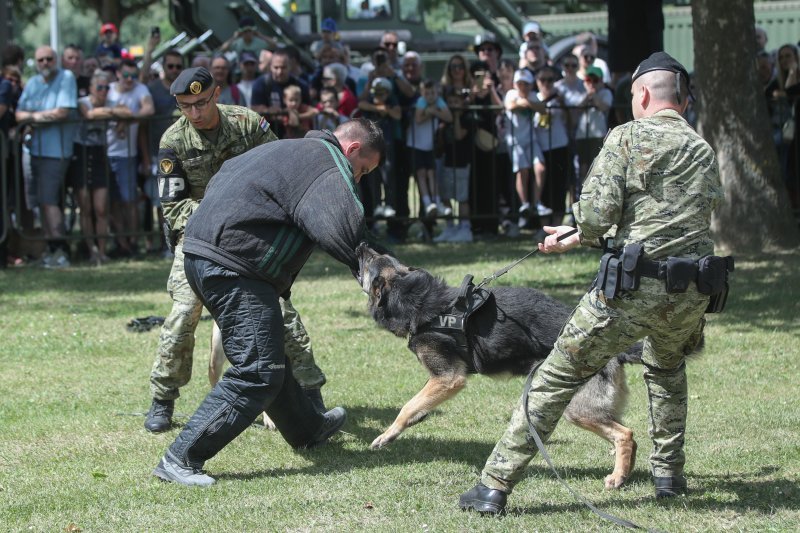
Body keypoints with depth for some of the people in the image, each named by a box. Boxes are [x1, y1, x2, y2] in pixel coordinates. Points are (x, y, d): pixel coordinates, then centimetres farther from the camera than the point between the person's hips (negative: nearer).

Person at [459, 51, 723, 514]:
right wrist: (577, 238, 26)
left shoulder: (629, 137, -2)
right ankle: (669, 473, 32)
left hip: (635, 288, -5)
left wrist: (583, 234, 13)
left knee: (557, 378, 3)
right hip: (692, 295, 5)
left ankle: (496, 485, 2)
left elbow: (597, 213, -13)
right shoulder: (704, 151, 17)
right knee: (667, 368, 36)